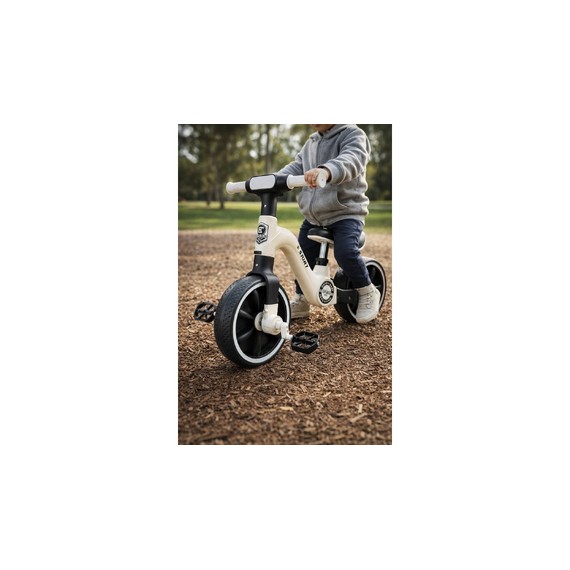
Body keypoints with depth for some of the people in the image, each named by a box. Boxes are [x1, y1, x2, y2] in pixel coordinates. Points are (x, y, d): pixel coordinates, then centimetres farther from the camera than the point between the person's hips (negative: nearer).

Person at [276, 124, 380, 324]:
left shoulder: (353, 135, -10)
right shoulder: (311, 142, 15)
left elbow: (352, 160, -31)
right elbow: (297, 166, 8)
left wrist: (326, 171, -52)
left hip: (346, 212, -7)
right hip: (313, 215, 7)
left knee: (345, 252, -25)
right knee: (302, 256, 7)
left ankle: (367, 293, 1)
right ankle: (300, 300, 28)